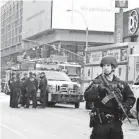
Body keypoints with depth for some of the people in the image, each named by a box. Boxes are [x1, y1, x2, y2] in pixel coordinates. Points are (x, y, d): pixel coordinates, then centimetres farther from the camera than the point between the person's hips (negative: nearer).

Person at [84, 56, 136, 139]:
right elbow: (87, 96, -11)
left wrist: (125, 107, -7)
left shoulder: (121, 84, 9)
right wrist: (97, 89, -27)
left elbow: (131, 98, 11)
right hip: (100, 123, -3)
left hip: (116, 122, 4)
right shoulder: (97, 82, 0)